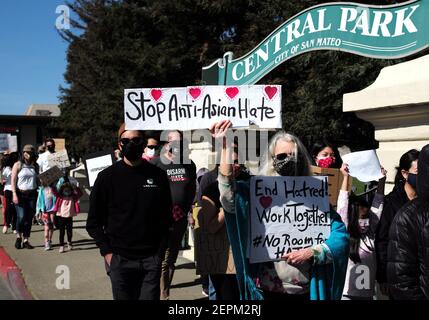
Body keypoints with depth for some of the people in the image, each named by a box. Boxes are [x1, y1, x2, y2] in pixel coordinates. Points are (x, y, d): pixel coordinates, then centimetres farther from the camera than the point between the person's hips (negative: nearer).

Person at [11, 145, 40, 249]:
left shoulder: (35, 166, 11)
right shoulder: (18, 165, 1)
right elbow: (13, 181, -3)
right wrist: (14, 194, -12)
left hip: (32, 194, 3)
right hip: (21, 194, -3)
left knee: (29, 218, 4)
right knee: (21, 217, -12)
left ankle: (26, 240, 12)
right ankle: (18, 237, 11)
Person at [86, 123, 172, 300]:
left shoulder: (158, 175, 4)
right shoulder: (107, 177, 0)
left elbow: (165, 216, 9)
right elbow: (94, 222, 2)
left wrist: (159, 249, 1)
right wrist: (107, 252, -5)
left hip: (151, 259, 1)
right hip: (119, 259, -1)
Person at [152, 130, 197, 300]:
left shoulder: (189, 164, 12)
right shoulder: (156, 164, -4)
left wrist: (185, 209, 7)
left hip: (180, 219, 5)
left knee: (171, 260, 13)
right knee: (163, 261, -8)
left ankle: (165, 292, 23)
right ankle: (163, 295, -1)